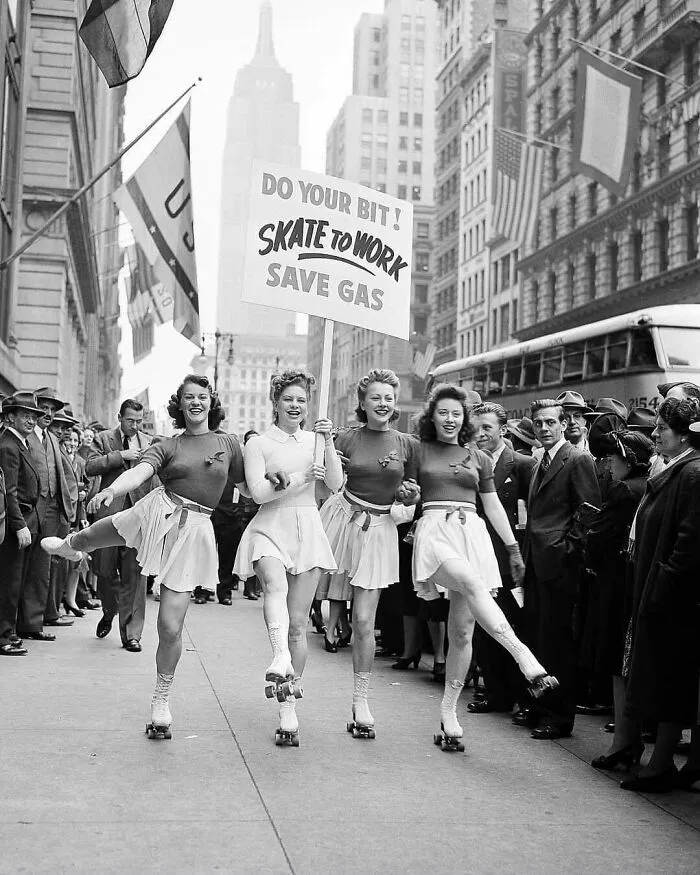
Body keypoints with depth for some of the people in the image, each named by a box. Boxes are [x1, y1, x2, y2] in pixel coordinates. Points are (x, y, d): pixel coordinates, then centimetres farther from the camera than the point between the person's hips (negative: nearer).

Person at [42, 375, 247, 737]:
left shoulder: (227, 444, 10)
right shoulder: (167, 446, 6)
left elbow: (248, 487, 18)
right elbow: (138, 473, -12)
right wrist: (112, 489, -32)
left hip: (193, 531, -1)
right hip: (157, 512, 1)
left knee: (171, 627, -5)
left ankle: (161, 701, 16)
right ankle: (68, 544, 41)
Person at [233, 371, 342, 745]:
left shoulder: (315, 440, 12)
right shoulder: (258, 443, 4)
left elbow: (335, 485, 0)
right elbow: (258, 493, -6)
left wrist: (328, 442, -11)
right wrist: (301, 477, -9)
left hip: (308, 531, 3)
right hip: (270, 528, -2)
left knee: (298, 624, 2)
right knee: (275, 585, -37)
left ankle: (288, 708, 12)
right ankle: (281, 659, -57)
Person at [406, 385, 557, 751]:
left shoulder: (479, 458, 19)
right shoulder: (419, 452, 12)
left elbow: (494, 507, 20)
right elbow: (406, 497, 16)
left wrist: (513, 549, 15)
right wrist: (407, 493, -7)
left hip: (472, 533, 3)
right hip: (435, 529, -3)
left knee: (462, 632, -3)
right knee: (473, 584, -35)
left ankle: (448, 712, 6)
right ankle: (525, 659, -45)